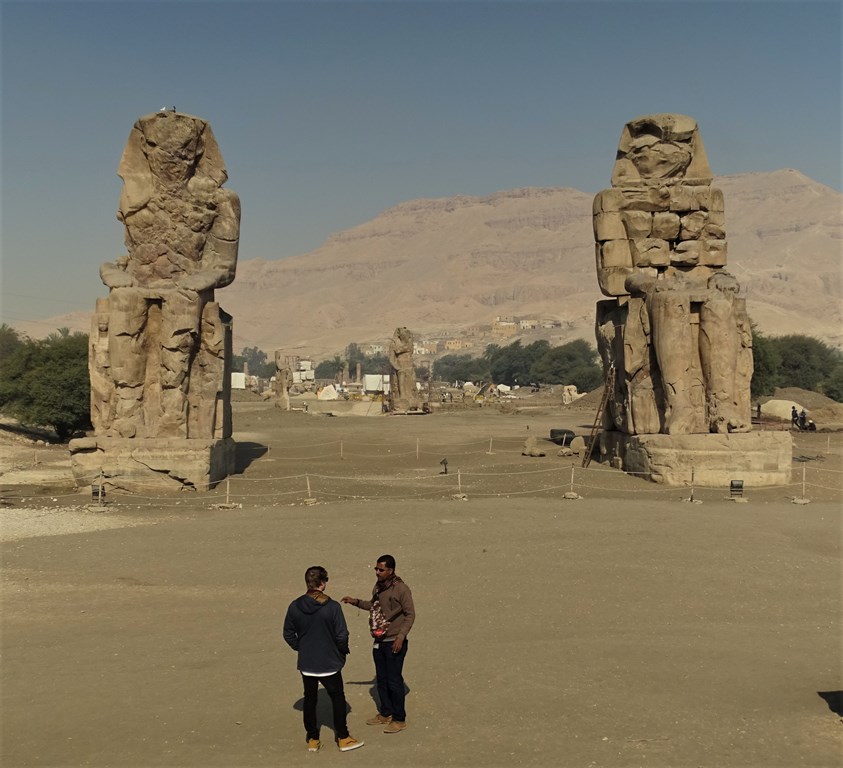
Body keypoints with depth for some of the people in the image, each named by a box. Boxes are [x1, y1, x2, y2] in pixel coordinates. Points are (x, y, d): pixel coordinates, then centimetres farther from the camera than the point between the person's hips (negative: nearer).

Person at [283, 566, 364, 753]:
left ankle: (312, 739, 24)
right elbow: (342, 635, -15)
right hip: (329, 662, -3)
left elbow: (288, 634, 2)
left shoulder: (295, 606, -7)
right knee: (337, 698, 13)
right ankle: (343, 738, 21)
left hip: (306, 663, 3)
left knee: (309, 699, 17)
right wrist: (343, 650, 4)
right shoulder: (332, 607, -19)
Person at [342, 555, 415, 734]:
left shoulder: (401, 589, -17)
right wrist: (356, 602, 8)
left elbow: (410, 614, -14)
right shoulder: (378, 587, 5)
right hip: (379, 642, 7)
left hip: (394, 643, -7)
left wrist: (401, 636, -20)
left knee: (394, 681, -1)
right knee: (381, 679, 16)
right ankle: (385, 714, 31)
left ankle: (399, 719, 11)